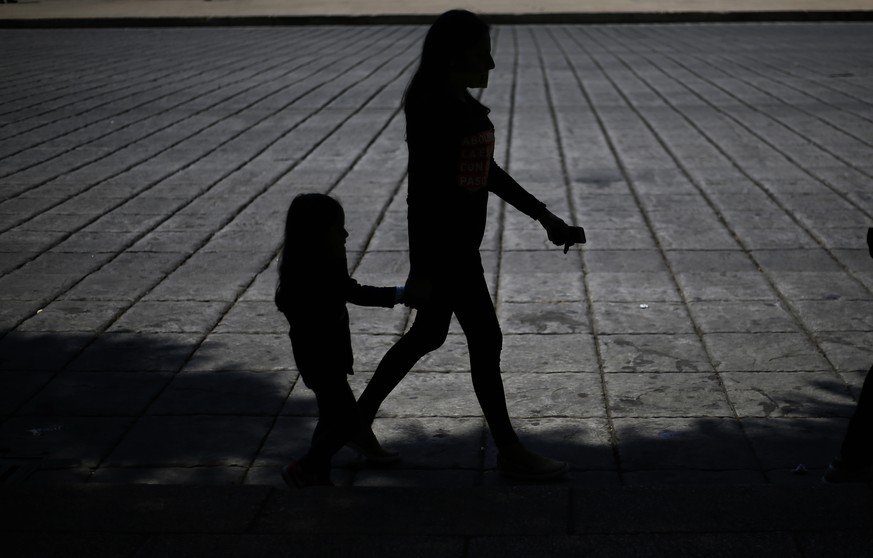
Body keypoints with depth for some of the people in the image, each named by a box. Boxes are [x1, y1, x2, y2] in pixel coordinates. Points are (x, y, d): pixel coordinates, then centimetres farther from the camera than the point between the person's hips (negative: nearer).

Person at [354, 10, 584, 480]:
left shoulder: (463, 103, 9)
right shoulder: (431, 109, -19)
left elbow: (488, 172, 17)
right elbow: (421, 189, -20)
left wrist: (544, 216, 16)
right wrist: (422, 269, -21)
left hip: (461, 243, 9)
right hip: (442, 245, -9)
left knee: (427, 336, 18)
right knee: (486, 341, 0)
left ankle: (360, 417, 31)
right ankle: (508, 450, 13)